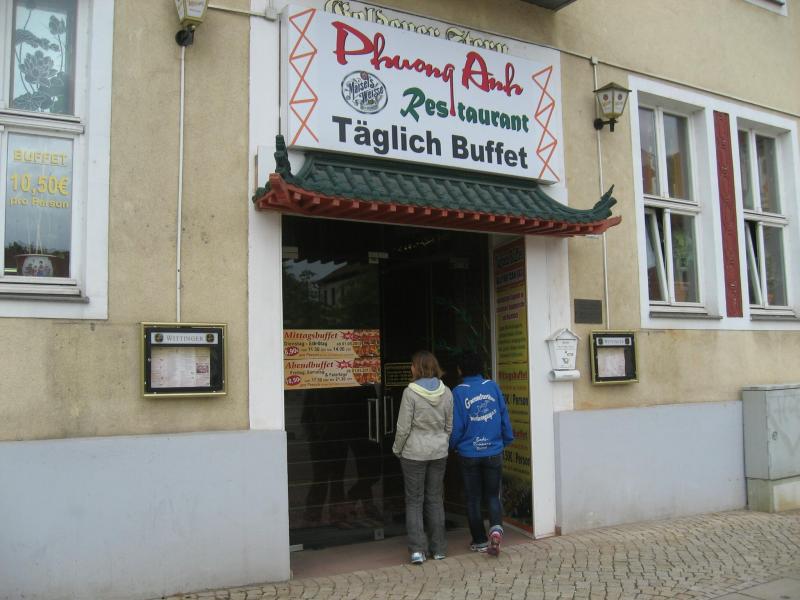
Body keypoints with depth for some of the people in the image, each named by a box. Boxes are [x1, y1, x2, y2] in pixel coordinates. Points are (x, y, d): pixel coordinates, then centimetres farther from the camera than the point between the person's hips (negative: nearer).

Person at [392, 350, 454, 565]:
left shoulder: (410, 392, -15)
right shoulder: (446, 392, -1)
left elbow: (404, 427, -12)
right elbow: (449, 425, 6)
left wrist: (397, 449, 3)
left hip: (414, 453, -4)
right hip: (439, 452, 4)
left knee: (414, 500, 6)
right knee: (435, 499, 14)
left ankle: (417, 549, 1)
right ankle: (439, 548, 19)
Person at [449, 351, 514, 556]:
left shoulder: (458, 392, -11)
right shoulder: (493, 387, -3)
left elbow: (456, 426, -8)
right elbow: (504, 417, 2)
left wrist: (453, 446, 9)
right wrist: (507, 440, 15)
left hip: (469, 453, -2)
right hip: (494, 452, 2)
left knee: (473, 498, 12)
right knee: (493, 495, 14)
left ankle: (480, 541, 18)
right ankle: (496, 528, -9)